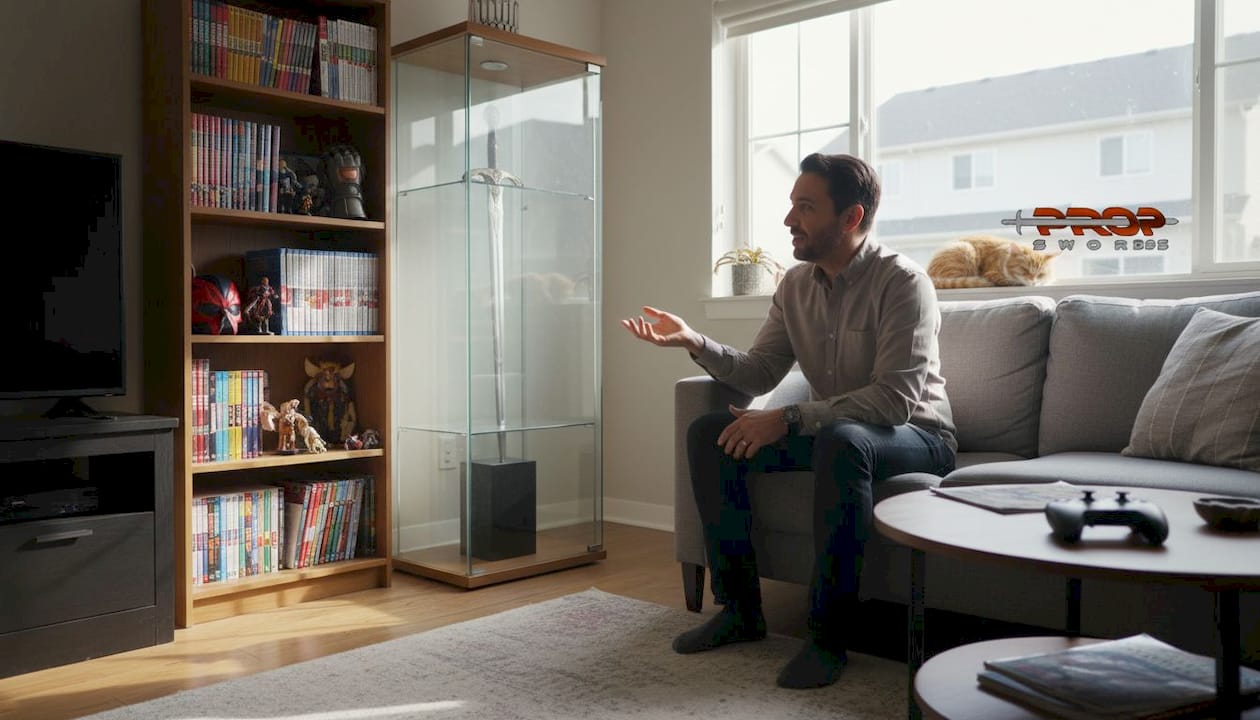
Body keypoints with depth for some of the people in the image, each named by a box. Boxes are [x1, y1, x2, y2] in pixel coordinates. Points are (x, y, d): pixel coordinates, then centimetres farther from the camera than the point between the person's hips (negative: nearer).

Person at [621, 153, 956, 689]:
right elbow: (760, 373, 4)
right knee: (709, 433, -9)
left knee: (841, 440, -40)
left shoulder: (902, 282, -19)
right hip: (830, 431, 7)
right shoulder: (796, 284, 3)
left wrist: (788, 419, -30)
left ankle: (828, 634, -27)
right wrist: (694, 342, -12)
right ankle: (740, 609, -2)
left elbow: (894, 399, -27)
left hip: (916, 436, -7)